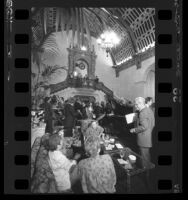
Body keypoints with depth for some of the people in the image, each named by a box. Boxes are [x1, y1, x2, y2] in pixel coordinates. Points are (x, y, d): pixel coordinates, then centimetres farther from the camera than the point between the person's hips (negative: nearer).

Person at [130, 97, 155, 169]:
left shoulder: (142, 113, -22)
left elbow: (144, 127, -27)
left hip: (144, 139, -10)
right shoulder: (149, 110, 9)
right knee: (147, 155, 22)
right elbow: (152, 124, 16)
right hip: (149, 138, 10)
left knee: (144, 158, 1)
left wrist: (134, 130, -16)